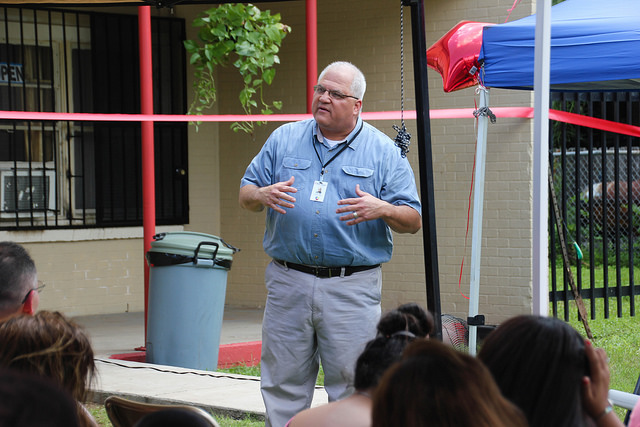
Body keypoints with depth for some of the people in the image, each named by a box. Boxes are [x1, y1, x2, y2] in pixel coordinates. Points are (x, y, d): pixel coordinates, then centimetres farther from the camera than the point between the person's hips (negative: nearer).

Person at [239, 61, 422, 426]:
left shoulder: (384, 152, 4)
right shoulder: (284, 139, 11)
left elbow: (413, 220, 2)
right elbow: (245, 196, 13)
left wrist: (381, 209, -18)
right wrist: (263, 195, -10)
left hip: (352, 287, -2)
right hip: (288, 282, 2)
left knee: (351, 385, -1)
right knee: (282, 384, 6)